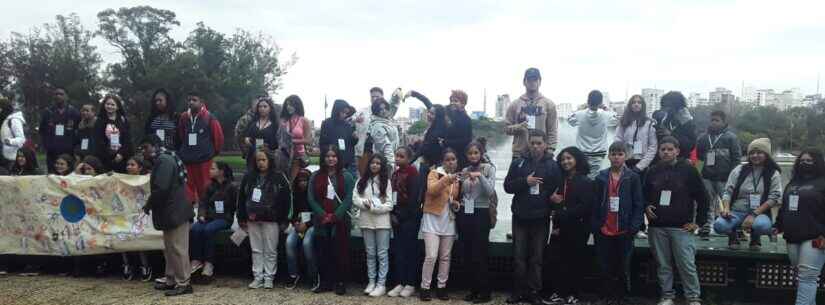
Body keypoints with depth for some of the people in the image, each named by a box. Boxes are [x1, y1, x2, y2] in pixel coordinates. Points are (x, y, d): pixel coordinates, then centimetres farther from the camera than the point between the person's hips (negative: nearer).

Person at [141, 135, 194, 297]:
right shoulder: (163, 160, 19)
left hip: (175, 212, -11)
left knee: (178, 248, -6)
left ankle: (183, 283, -1)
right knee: (170, 248, 17)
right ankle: (171, 280, 25)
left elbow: (161, 188, -23)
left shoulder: (164, 160, -15)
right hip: (171, 211, 11)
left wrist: (148, 205, -9)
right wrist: (152, 205, 12)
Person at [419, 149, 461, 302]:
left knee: (445, 257, 9)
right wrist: (446, 179, -34)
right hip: (433, 219, -5)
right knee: (431, 256, -10)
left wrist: (457, 204, 1)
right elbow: (431, 190, -22)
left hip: (449, 221, 5)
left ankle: (441, 287, 18)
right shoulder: (434, 173, -3)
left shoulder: (459, 178, 12)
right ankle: (424, 288, 1)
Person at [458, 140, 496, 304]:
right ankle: (474, 290, 14)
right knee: (469, 255, 6)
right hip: (465, 214, 5)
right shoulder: (465, 170, 11)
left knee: (479, 255, -6)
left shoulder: (489, 168, -2)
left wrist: (480, 176, -22)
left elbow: (490, 192, -13)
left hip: (481, 214, -5)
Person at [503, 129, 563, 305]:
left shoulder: (553, 166, 2)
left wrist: (553, 210, -11)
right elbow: (507, 186, 1)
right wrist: (525, 181, -14)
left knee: (537, 258, 5)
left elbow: (558, 191, 1)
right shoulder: (518, 163, 5)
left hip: (541, 218, -1)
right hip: (520, 217, 1)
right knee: (519, 257, 4)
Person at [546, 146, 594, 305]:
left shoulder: (586, 182, -5)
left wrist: (562, 215, -15)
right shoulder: (561, 180, 13)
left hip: (578, 228, -5)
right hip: (563, 228, 5)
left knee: (575, 261, 3)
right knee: (562, 260, 6)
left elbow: (585, 207, -15)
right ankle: (560, 292, 12)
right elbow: (556, 203, 13)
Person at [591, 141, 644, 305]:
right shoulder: (601, 177, 7)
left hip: (624, 231, -2)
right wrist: (594, 227, 0)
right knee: (606, 267, 5)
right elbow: (596, 204, 6)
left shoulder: (633, 178, 1)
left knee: (623, 268, 6)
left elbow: (638, 204, -2)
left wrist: (634, 227, -11)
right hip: (604, 231, 2)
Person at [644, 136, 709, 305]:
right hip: (657, 227, 3)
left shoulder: (688, 169, -1)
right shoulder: (653, 171, 8)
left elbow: (702, 197, 2)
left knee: (687, 265, -3)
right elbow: (644, 195, 21)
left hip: (682, 227, -3)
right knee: (663, 265, 8)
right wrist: (646, 207, 1)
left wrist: (699, 222, -1)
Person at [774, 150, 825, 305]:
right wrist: (778, 226, 20)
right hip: (793, 237, 7)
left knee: (807, 277, -11)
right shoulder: (792, 183, 21)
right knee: (802, 276, 9)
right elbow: (783, 208, 28)